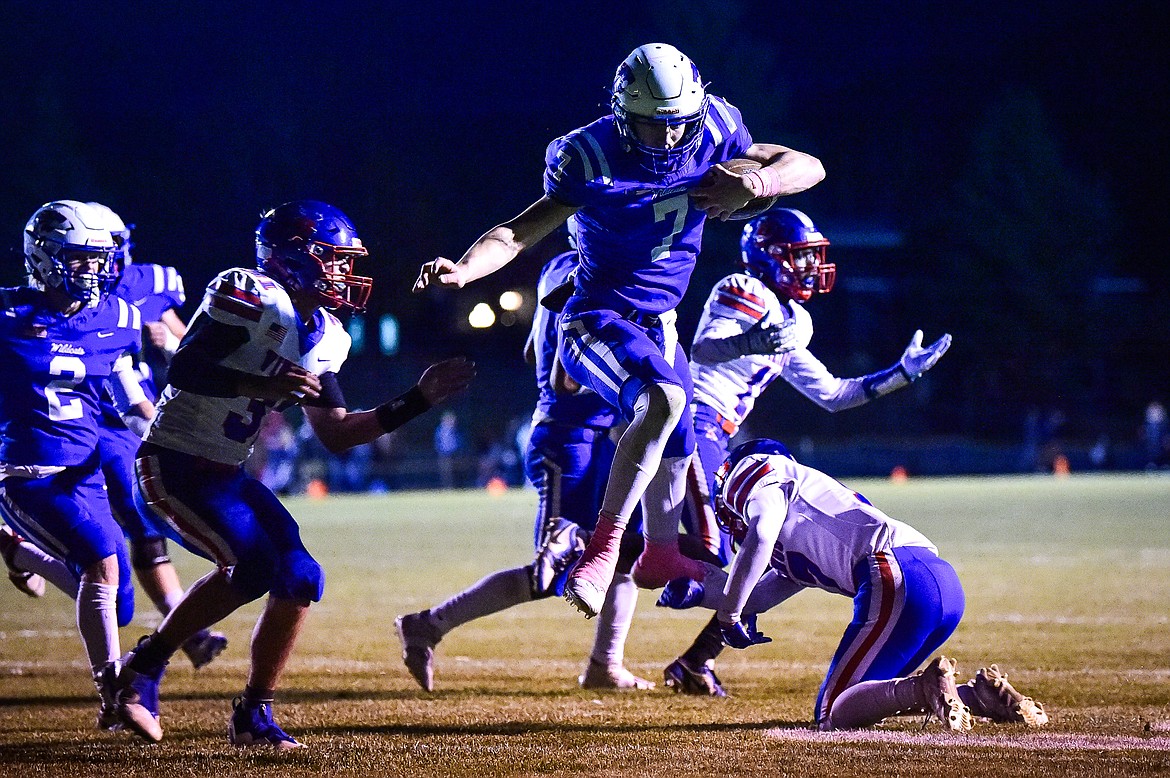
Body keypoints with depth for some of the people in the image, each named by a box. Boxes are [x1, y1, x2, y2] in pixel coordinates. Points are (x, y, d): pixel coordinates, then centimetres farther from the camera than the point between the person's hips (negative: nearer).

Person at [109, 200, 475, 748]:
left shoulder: (324, 337, 8)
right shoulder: (249, 297, -18)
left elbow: (336, 434, 11)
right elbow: (181, 371, -23)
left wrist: (418, 401, 6)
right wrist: (261, 386, -31)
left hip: (226, 474, 8)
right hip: (175, 465, -8)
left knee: (299, 579, -4)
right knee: (251, 567, -21)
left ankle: (254, 713, 8)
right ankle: (146, 666, -3)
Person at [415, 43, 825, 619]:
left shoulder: (710, 136, -8)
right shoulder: (595, 160, -21)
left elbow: (809, 167, -4)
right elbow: (520, 232, -24)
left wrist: (752, 184, -24)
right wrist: (461, 270, -42)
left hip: (658, 325, 7)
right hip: (599, 319, -7)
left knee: (673, 451, 22)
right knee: (662, 398, -34)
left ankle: (659, 553, 47)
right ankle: (604, 544, -32)